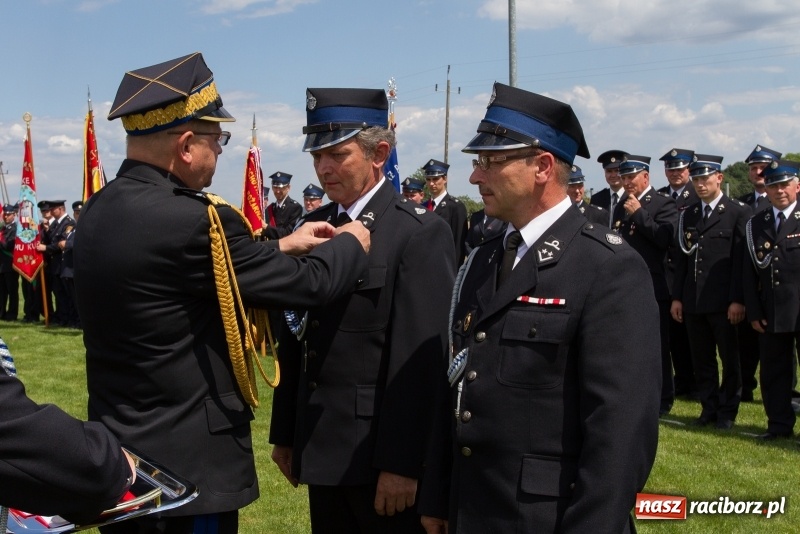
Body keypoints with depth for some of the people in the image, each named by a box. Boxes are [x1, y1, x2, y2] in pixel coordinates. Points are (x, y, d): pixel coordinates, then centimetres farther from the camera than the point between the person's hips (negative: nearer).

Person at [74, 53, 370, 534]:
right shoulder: (189, 220, -23)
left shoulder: (103, 209, 4)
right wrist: (351, 242, 5)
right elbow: (310, 283, -15)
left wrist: (282, 247, 20)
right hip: (185, 469, -9)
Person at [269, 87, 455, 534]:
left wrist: (403, 463, -18)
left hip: (380, 451, -6)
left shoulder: (421, 233, -12)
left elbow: (421, 360, -16)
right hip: (322, 448, 6)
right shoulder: (314, 226, 8)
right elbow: (296, 340, 11)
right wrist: (284, 434, 11)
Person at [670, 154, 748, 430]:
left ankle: (727, 410, 15)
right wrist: (677, 297, 8)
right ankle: (709, 407, 19)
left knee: (729, 358, 5)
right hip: (693, 301, 5)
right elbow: (683, 258, 13)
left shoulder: (738, 212, -2)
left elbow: (741, 259, -7)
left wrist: (738, 300, -13)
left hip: (722, 301, -4)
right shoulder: (688, 215, 13)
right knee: (701, 359, 9)